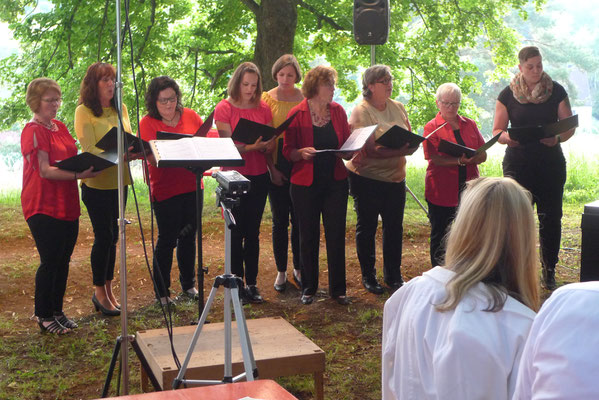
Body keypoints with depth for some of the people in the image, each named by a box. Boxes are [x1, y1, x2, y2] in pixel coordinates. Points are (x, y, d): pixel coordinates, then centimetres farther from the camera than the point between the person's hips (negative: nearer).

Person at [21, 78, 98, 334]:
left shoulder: (61, 128, 14)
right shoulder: (33, 131, -11)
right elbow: (45, 171, -18)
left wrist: (90, 164, 2)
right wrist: (79, 174, -26)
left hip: (67, 205, 8)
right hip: (44, 207, -8)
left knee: (63, 260, 12)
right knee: (50, 261, -3)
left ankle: (57, 311, 24)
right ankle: (43, 316, 12)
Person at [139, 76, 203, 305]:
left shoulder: (190, 116, 5)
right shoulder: (147, 123, -7)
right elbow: (153, 158, -15)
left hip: (191, 186, 4)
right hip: (165, 190, -4)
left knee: (188, 236, 14)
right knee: (167, 239, 2)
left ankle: (188, 285, 29)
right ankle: (162, 292, 15)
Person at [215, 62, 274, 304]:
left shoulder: (263, 109, 9)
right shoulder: (224, 109, -3)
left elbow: (271, 144, 8)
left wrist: (265, 145, -15)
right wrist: (250, 146, -27)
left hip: (259, 177, 3)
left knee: (253, 231, 6)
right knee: (236, 232, -1)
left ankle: (252, 284, 14)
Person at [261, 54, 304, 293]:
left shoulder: (305, 99, 5)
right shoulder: (267, 99, 1)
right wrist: (272, 168, -10)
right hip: (277, 167, -1)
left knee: (299, 219, 7)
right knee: (280, 220, 5)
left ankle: (299, 268, 21)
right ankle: (281, 271, 15)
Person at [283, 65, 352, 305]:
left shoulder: (338, 111, 6)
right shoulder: (297, 114, -4)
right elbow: (288, 151, -5)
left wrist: (351, 151, -11)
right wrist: (303, 153, -25)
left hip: (335, 182, 3)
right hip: (305, 184, -2)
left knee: (336, 235, 3)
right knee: (308, 238, 6)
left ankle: (337, 289, 14)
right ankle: (308, 288, 20)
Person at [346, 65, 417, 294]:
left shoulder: (398, 107, 9)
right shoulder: (361, 112, -12)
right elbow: (369, 150, -20)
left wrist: (412, 145, -13)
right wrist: (400, 150, -28)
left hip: (395, 177, 5)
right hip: (367, 178, -5)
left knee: (394, 227, 10)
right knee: (366, 227, 7)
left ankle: (393, 276, 25)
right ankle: (368, 276, 21)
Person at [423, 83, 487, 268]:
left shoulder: (470, 124, 13)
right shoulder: (432, 127, 0)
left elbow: (483, 155, 8)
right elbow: (435, 158, -12)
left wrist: (470, 159, -14)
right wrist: (459, 160, -26)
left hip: (468, 188, 4)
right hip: (441, 191, -3)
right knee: (440, 235, 6)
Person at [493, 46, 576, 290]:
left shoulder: (556, 91, 3)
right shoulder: (508, 95, 2)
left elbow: (570, 125, 5)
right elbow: (497, 131, 3)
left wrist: (558, 138, -17)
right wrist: (508, 138, -20)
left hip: (551, 162, 1)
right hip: (517, 163, 0)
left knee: (550, 217, 2)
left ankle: (549, 271, 16)